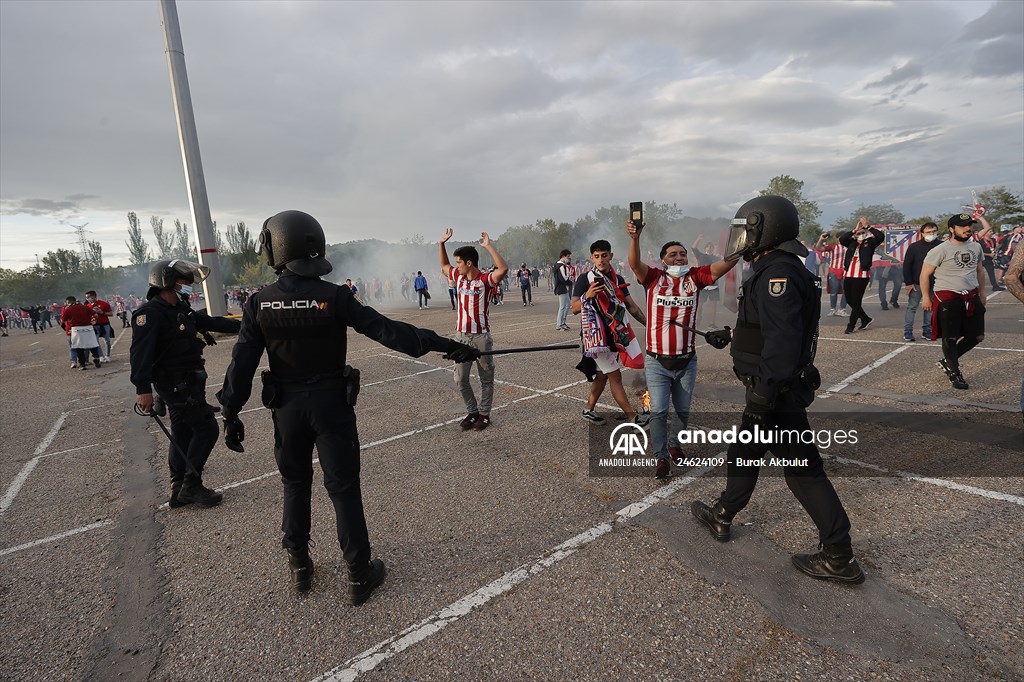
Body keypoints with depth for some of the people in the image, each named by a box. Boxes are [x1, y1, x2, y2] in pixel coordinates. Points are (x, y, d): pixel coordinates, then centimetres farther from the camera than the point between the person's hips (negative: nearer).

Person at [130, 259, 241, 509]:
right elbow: (140, 352, -24)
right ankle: (191, 486, 1)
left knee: (184, 433, 14)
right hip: (176, 384, -10)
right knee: (206, 428, -8)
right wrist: (143, 389, -30)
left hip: (187, 383, 10)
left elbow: (211, 322, 23)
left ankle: (180, 491, 24)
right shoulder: (150, 313, -16)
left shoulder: (182, 310, 12)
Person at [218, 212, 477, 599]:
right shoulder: (334, 297, -16)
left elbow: (242, 362, -5)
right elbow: (386, 330, -18)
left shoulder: (259, 303, -7)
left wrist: (231, 413, 5)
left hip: (287, 408, 3)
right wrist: (442, 344, -15)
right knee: (343, 488, 7)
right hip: (331, 405, -2)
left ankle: (299, 566, 34)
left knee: (295, 484, 21)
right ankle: (359, 575, 18)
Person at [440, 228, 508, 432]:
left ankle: (484, 414, 20)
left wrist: (489, 246, -28)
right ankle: (472, 411, 23)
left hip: (481, 337, -6)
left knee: (486, 378, 8)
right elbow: (444, 266, 25)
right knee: (461, 379, 8)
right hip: (461, 336, 6)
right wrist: (442, 244, 14)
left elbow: (503, 268, -31)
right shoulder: (459, 277, 6)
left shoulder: (485, 280, -12)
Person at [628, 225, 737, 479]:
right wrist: (634, 237, -39)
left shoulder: (695, 277, 1)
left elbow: (725, 265, -9)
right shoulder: (653, 277, -4)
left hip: (686, 361, 3)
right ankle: (661, 457, 18)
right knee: (659, 411, -1)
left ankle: (674, 443, 45)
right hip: (657, 362, -3)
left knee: (683, 410, 19)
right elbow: (634, 263, -21)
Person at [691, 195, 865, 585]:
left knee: (803, 469, 1)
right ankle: (721, 518, 37)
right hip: (772, 389, 11)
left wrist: (762, 397, -27)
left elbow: (782, 343, -29)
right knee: (742, 454, 21)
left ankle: (839, 558, 16)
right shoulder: (775, 269, 11)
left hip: (777, 394, -11)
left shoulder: (777, 273, -21)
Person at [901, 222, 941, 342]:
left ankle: (927, 331, 18)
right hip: (916, 283, -2)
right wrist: (908, 283, -9)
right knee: (912, 307, 1)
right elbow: (906, 265, -5)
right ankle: (907, 332, 4)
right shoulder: (914, 247, -6)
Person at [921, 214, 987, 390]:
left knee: (977, 336, 8)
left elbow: (980, 270, 21)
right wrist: (926, 297, -9)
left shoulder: (976, 247, 9)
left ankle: (947, 362, 25)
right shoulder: (941, 250, -12)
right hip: (948, 299, -6)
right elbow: (925, 274, -9)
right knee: (950, 338, 1)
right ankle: (954, 373, 16)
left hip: (971, 298, 7)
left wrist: (982, 292, 21)